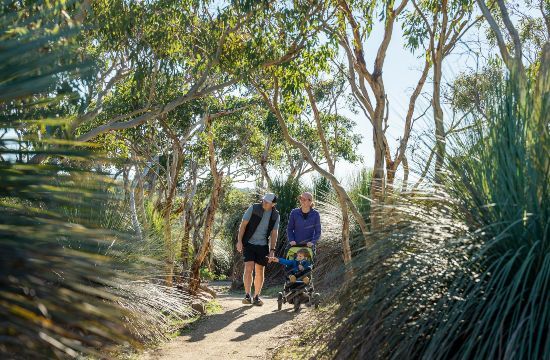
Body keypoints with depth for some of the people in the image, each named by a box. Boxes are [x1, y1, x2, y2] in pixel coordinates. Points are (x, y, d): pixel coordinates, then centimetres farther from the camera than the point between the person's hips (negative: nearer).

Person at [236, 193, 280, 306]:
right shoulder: (253, 208, -9)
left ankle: (256, 297, 16)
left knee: (260, 271, 4)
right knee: (249, 268, -15)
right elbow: (243, 225, -7)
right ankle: (247, 296, -10)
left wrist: (272, 250, -3)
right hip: (249, 244, -3)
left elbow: (274, 233, 3)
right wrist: (239, 241, -14)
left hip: (262, 246, 3)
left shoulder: (275, 215, 0)